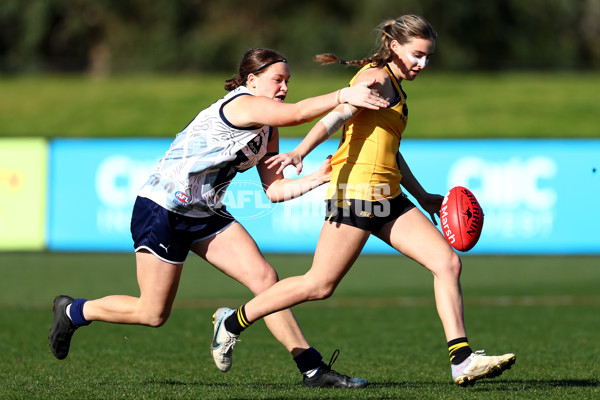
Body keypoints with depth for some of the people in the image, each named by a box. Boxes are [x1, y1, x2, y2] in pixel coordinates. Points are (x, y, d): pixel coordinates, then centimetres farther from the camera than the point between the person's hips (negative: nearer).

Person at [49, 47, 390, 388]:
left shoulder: (268, 131, 10)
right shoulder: (243, 104, -18)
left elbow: (274, 190, 7)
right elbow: (296, 113, -37)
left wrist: (318, 178, -5)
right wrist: (343, 96, -44)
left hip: (205, 214, 9)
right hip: (161, 209, -9)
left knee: (264, 277, -7)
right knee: (153, 313, -2)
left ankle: (313, 369, -7)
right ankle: (73, 312, 23)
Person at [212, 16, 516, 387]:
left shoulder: (394, 86, 22)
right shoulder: (376, 78, -7)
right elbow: (338, 115, -23)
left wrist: (423, 197, 34)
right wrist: (299, 152, -38)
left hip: (387, 197, 10)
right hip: (357, 191, -9)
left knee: (448, 262, -4)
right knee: (320, 285, -6)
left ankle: (462, 360, -7)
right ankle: (234, 321, 11)